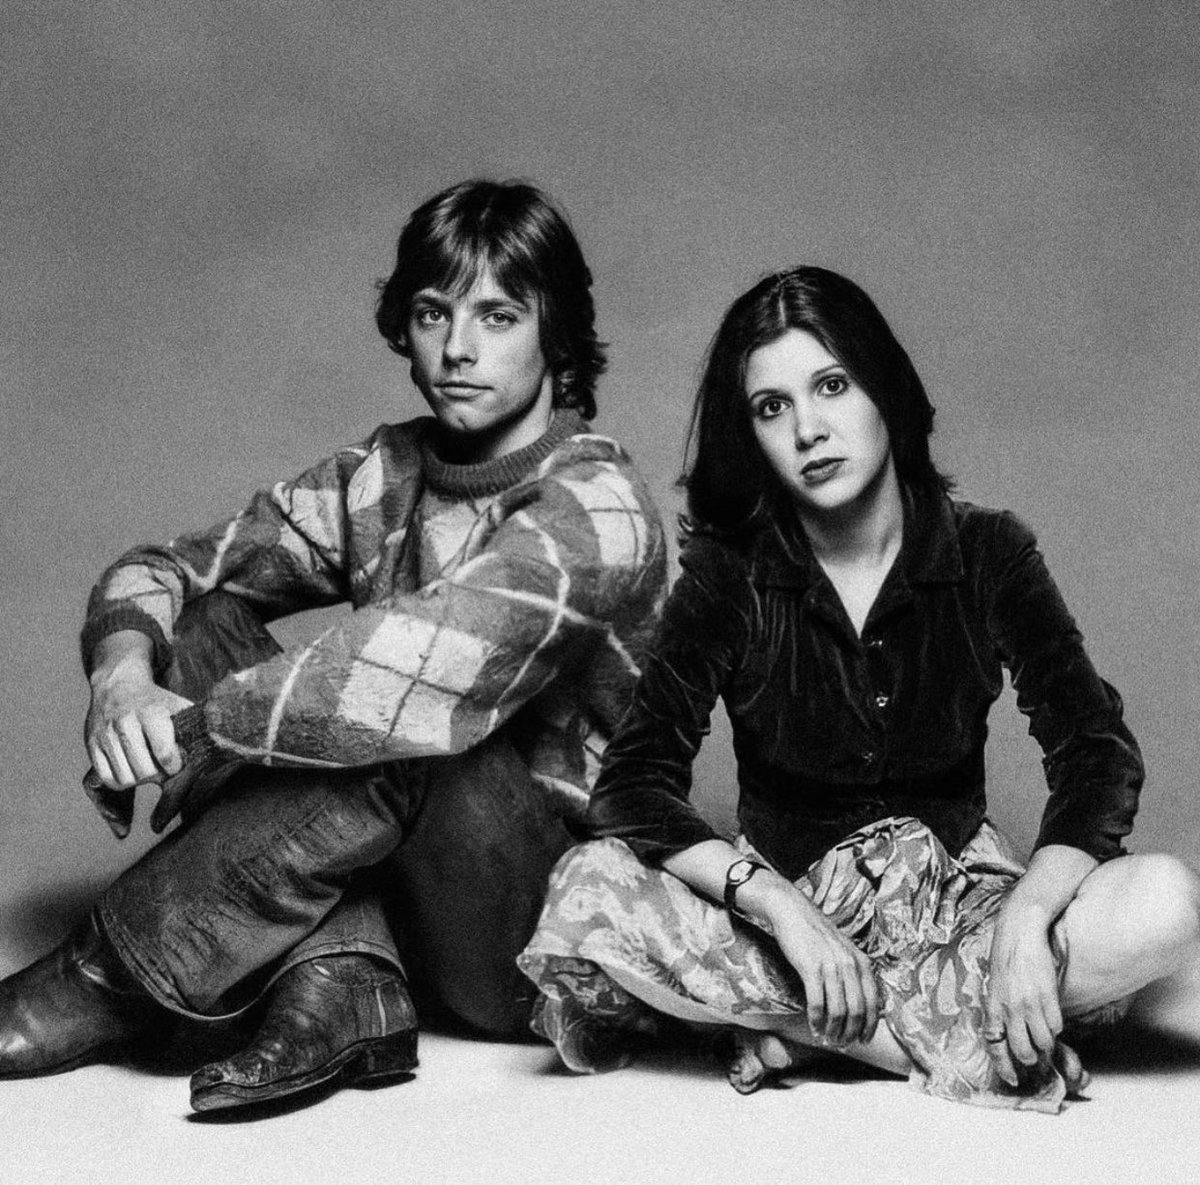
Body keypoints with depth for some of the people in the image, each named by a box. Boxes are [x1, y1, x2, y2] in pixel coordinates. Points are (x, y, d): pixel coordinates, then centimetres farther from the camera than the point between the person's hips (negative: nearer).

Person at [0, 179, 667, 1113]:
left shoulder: (595, 504, -16)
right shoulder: (383, 476, 5)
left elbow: (430, 659, -34)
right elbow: (162, 571, 3)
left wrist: (191, 729, -27)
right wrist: (122, 676, -20)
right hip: (410, 886, 6)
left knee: (399, 727, -35)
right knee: (205, 631, -9)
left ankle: (113, 987, -22)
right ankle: (339, 980, -23)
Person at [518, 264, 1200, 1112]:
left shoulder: (987, 555, -3)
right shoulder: (729, 575, -4)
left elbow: (1099, 754, -10)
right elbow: (633, 785, -15)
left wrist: (1028, 916, -28)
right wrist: (780, 906, -29)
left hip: (952, 897, 1)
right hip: (783, 898, -1)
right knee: (591, 890, -31)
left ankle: (788, 1020, -24)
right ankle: (973, 1033, -26)